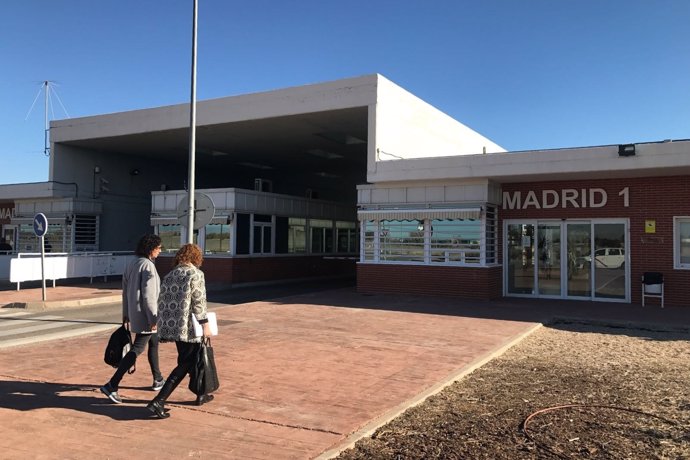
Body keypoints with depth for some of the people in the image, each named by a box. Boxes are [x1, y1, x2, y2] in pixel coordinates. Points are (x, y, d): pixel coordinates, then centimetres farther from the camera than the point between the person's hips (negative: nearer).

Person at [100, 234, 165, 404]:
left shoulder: (132, 264, 9)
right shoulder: (148, 265, -18)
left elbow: (125, 291, 14)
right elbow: (149, 295, -22)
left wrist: (126, 314, 21)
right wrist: (153, 318, -18)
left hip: (134, 313, 10)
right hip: (145, 315, -10)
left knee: (154, 343, 22)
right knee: (137, 349, -6)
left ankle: (158, 380, 33)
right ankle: (112, 385, -10)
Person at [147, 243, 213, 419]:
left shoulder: (169, 275, 12)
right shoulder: (196, 274, -8)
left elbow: (161, 302, 12)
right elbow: (199, 302, -14)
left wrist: (163, 327, 18)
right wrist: (205, 324, -10)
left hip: (169, 326, 8)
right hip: (187, 327, -8)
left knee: (190, 360, 21)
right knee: (184, 365, 0)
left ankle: (201, 395, 34)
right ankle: (158, 401, -8)